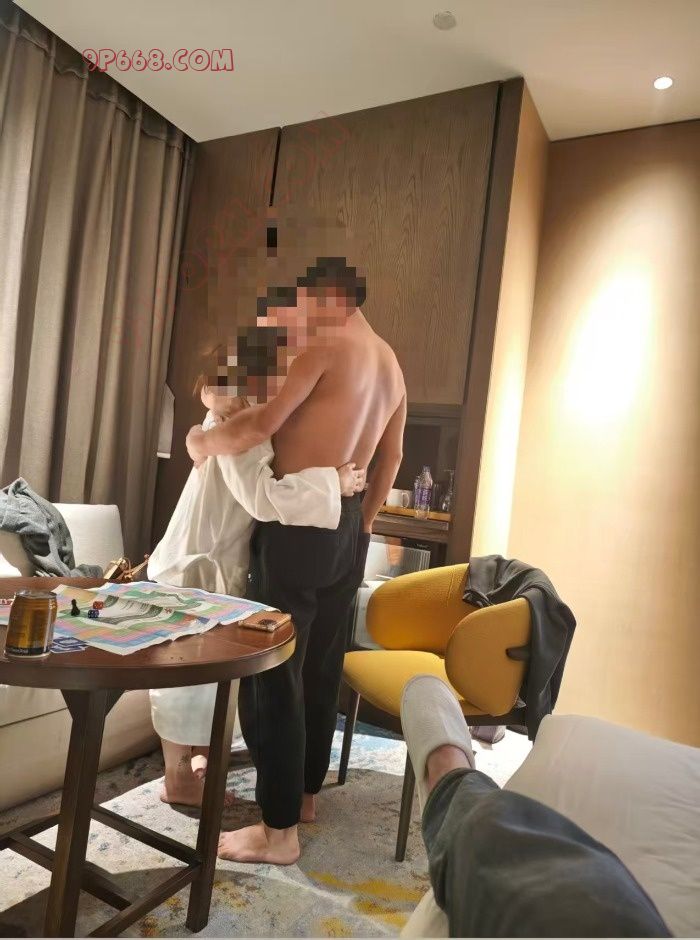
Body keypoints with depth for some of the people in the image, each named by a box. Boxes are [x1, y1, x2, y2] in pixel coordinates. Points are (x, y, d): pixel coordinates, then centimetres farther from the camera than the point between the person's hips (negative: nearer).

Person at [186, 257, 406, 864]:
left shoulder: (328, 346, -9)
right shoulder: (391, 365, 15)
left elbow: (262, 425, -18)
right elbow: (391, 460, 20)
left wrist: (201, 441, 0)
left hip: (300, 522, -9)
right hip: (348, 526, 9)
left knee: (273, 670, -1)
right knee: (321, 666, 16)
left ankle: (278, 830, 9)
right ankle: (305, 795, 31)